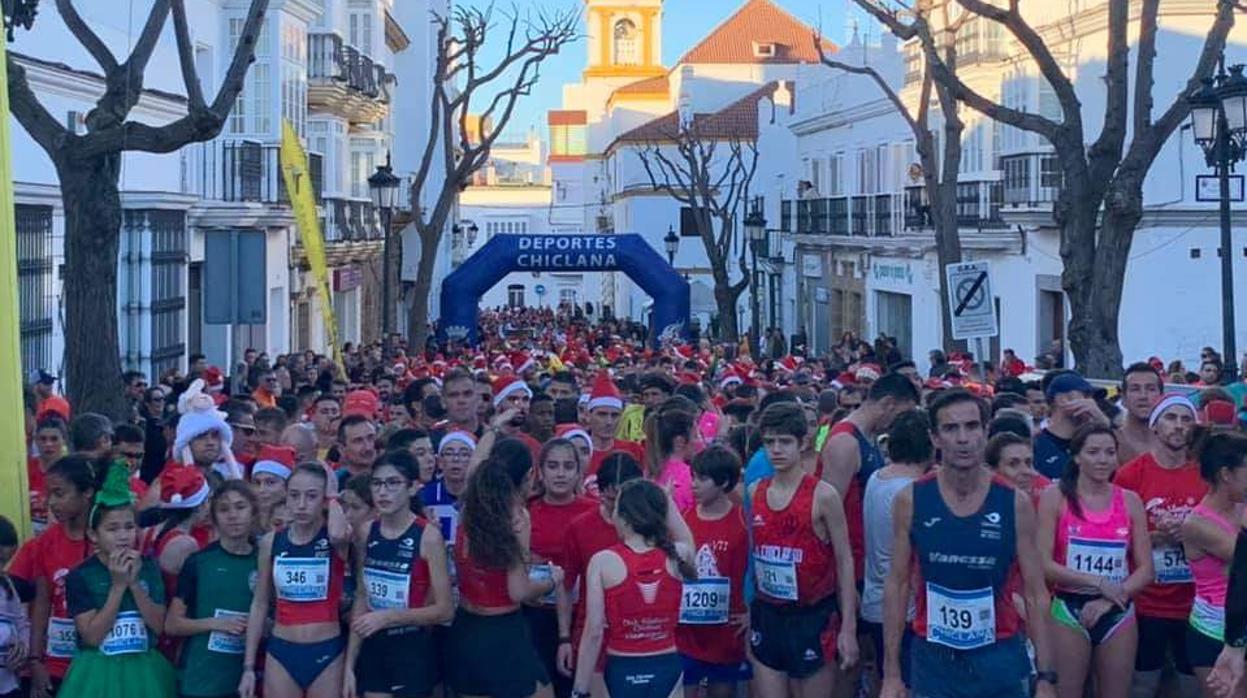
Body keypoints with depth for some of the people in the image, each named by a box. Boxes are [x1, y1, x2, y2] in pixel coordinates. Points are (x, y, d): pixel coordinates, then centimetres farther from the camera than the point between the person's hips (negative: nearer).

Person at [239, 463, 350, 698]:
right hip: (282, 652, 2)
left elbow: (338, 534, -33)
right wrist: (249, 666, 8)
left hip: (327, 653, -2)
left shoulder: (336, 542, -5)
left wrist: (333, 497, -13)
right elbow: (259, 605, 10)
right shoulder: (271, 542, 3)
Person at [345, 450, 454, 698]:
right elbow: (362, 599, 7)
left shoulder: (428, 535, -13)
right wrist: (350, 665, 4)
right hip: (373, 649, 4)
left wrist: (388, 617, -20)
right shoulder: (366, 533, 1)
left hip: (414, 650, -4)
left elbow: (445, 609, -12)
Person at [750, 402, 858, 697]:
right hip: (766, 615, 4)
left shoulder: (822, 495, -10)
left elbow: (844, 560, -6)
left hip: (812, 616, -4)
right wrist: (746, 611, 10)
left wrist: (849, 626, -9)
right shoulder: (754, 492, 4)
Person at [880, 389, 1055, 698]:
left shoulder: (1015, 503, -4)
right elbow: (897, 585, 1)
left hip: (1000, 657, 0)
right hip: (932, 658, 0)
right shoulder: (911, 500, -4)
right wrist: (891, 673, -2)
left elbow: (1036, 592, 0)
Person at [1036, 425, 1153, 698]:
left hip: (1118, 613, 3)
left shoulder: (1130, 501, 5)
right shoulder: (1055, 497, -4)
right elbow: (1044, 565, -11)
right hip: (1069, 609, -3)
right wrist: (1097, 583, -15)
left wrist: (1108, 602, -10)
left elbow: (1145, 569, 3)